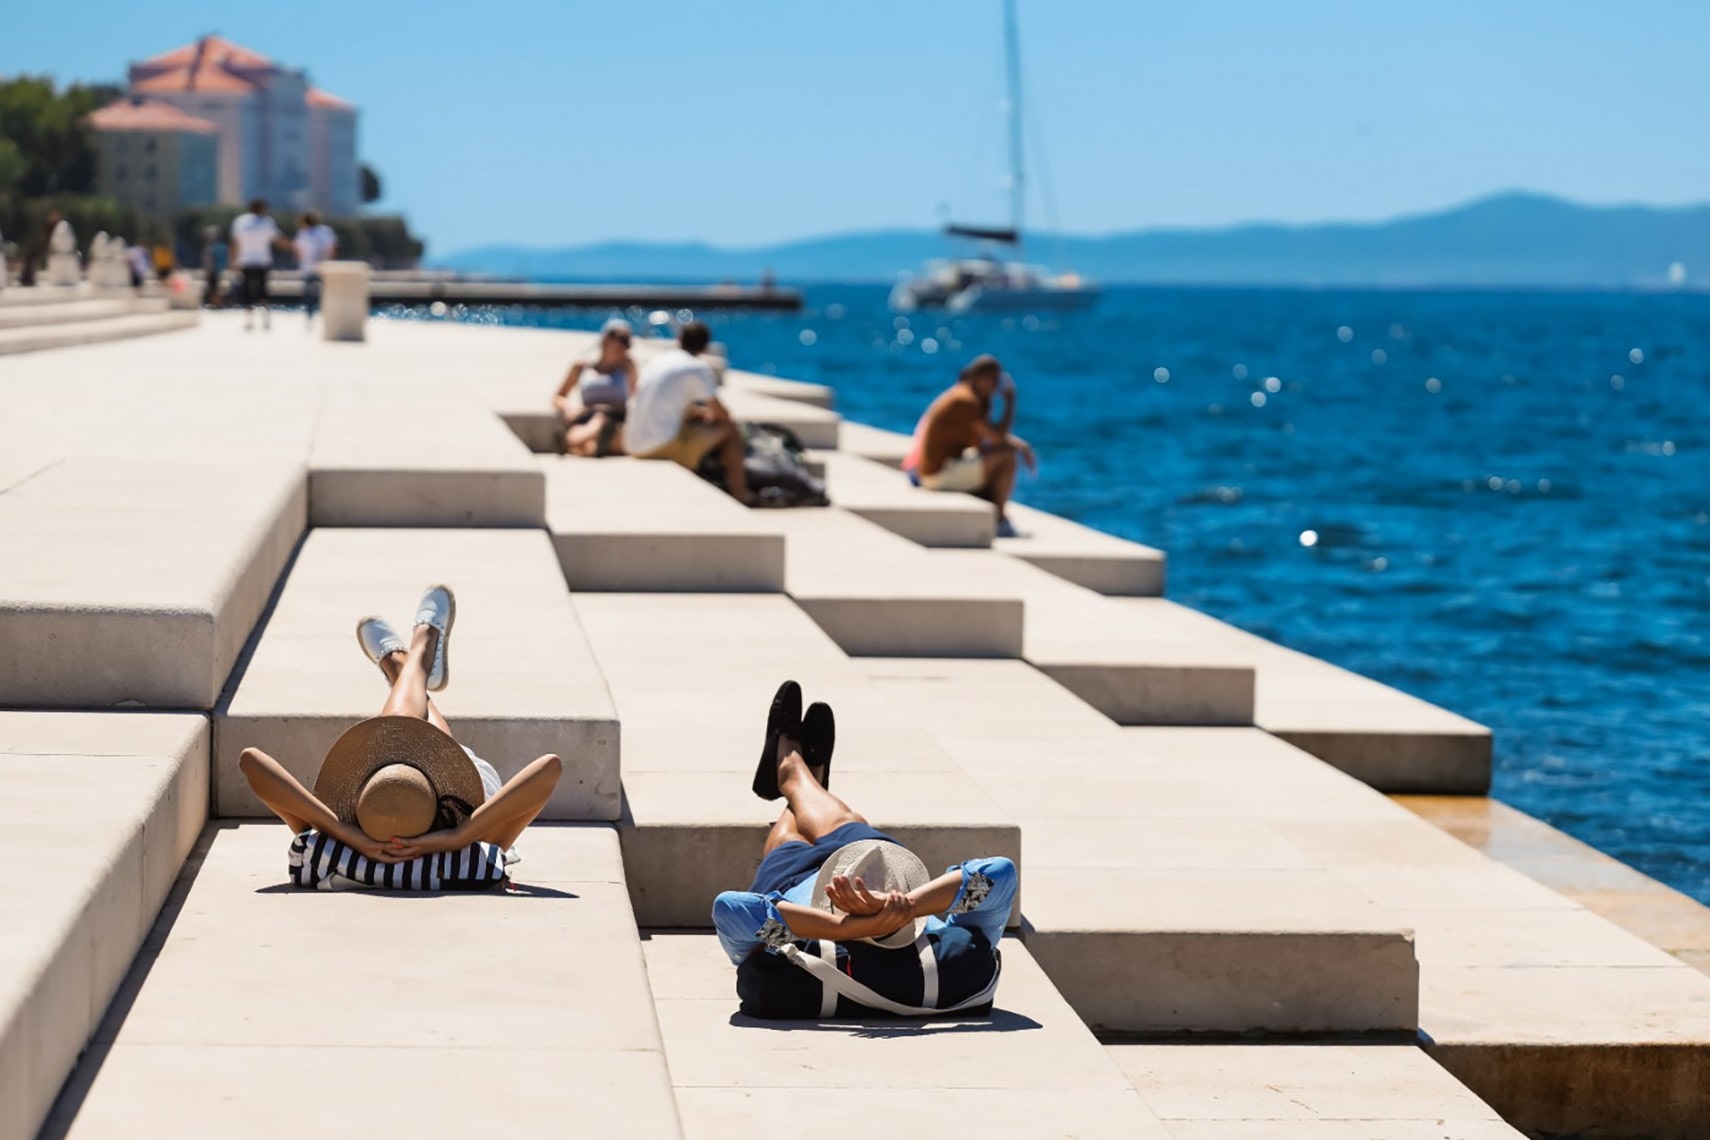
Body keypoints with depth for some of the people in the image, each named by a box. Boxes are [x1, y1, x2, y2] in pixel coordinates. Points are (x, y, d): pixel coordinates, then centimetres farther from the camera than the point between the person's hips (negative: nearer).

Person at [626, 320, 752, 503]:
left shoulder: (656, 360, 15)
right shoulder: (698, 368, -5)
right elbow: (722, 414, 0)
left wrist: (698, 412, 30)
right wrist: (709, 415, 22)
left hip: (636, 447, 8)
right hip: (663, 445, -8)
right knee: (730, 429, 6)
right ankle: (739, 495, 9)